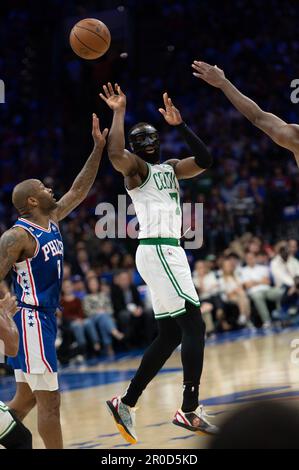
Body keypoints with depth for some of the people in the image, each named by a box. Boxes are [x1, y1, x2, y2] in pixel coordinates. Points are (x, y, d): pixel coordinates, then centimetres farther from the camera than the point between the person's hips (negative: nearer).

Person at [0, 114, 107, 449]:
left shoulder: (52, 220, 10)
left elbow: (78, 190, 16)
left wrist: (98, 149, 10)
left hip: (45, 318, 10)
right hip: (30, 320, -10)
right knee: (49, 401, -7)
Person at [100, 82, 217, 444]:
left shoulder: (170, 168, 21)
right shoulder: (135, 167, -3)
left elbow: (204, 161, 9)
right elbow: (115, 155, -26)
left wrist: (180, 125, 5)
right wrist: (118, 113, -22)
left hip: (169, 252, 9)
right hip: (158, 251, -9)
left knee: (170, 335, 10)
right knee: (194, 326, -14)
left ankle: (126, 403, 16)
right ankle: (190, 411, -15)